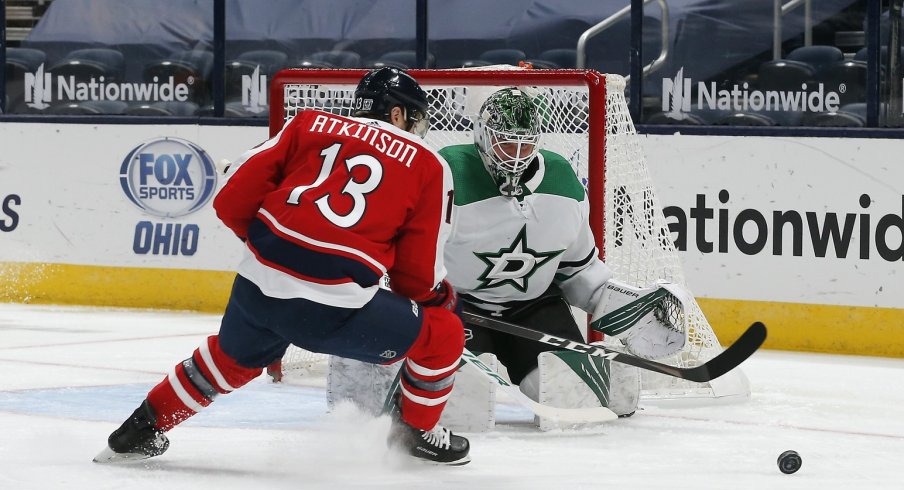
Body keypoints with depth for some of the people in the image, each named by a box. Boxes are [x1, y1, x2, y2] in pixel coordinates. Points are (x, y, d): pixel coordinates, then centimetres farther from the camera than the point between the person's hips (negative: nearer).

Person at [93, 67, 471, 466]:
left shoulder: (309, 124, 17)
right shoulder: (429, 167, 10)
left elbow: (232, 200, 12)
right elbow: (419, 274, 7)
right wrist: (443, 297, 28)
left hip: (258, 284, 5)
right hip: (334, 309, -5)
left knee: (233, 356, 35)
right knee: (442, 335, 17)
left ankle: (143, 428, 40)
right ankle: (416, 431, 33)